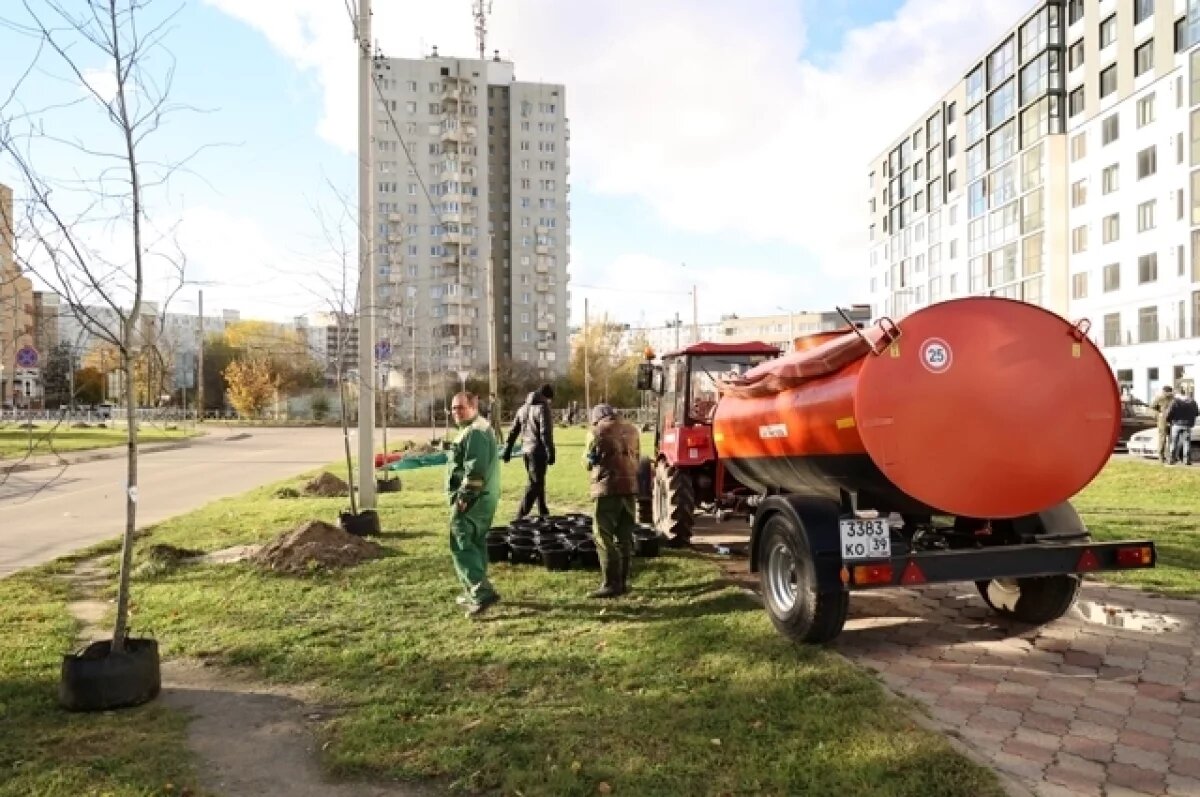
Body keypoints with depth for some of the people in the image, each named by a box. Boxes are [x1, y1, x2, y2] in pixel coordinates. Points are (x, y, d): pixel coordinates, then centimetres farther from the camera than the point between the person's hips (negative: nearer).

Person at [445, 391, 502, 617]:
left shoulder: (474, 432, -16)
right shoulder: (479, 428, 19)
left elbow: (475, 469, -25)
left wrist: (465, 496, -24)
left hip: (472, 499, -11)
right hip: (485, 498, 11)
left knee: (462, 545, -8)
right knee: (475, 543, 18)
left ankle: (482, 592, -14)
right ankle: (474, 591, 28)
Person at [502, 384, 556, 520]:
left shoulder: (523, 408, 14)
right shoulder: (543, 408, -10)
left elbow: (513, 431, 15)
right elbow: (546, 433, -18)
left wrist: (507, 449, 18)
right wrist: (550, 452, -17)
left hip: (526, 450, 8)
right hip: (538, 450, -8)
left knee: (537, 481, 19)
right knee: (535, 483, -5)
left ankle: (543, 511, 28)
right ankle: (521, 515, -11)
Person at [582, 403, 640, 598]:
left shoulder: (597, 431, -4)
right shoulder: (631, 429, 14)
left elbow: (588, 462, 3)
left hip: (608, 488, -6)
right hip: (630, 485, 6)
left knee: (604, 538, -1)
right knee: (625, 537, 13)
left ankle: (611, 584, -4)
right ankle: (624, 581, 18)